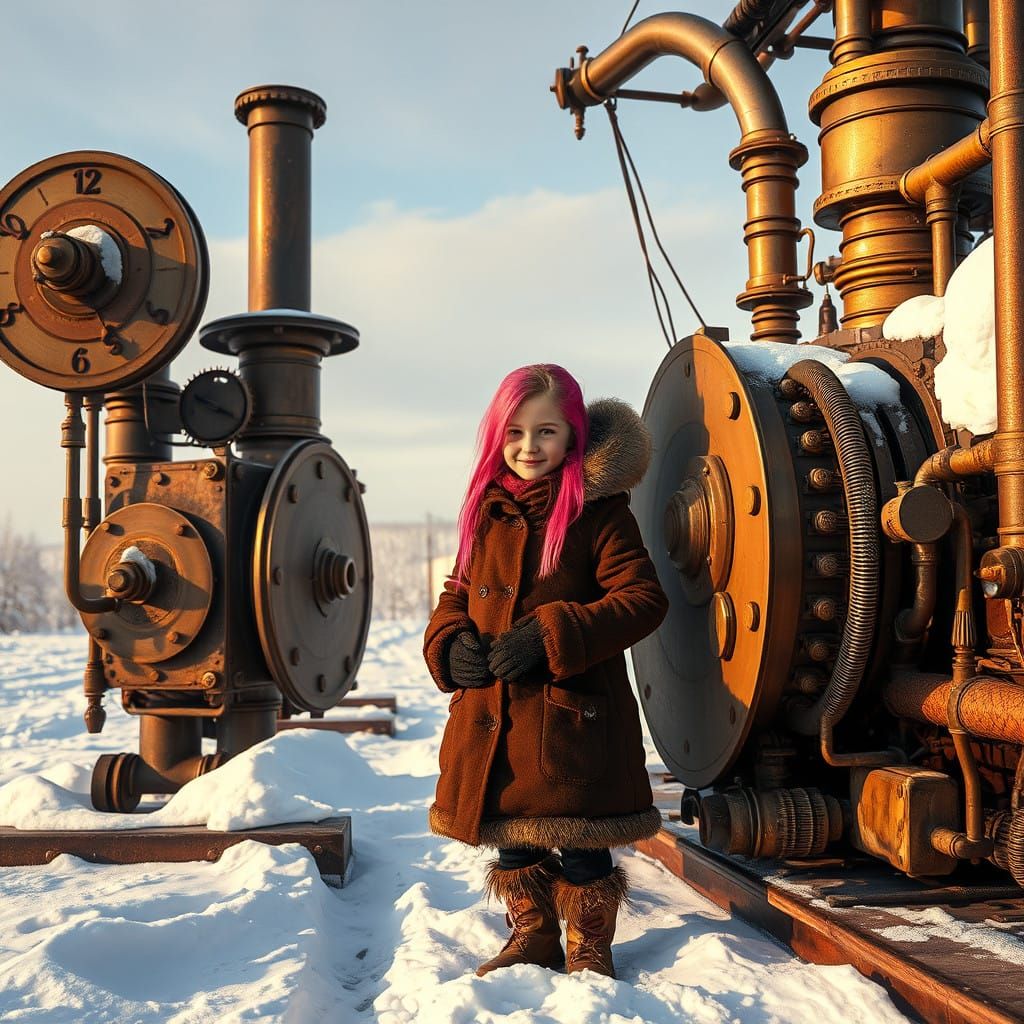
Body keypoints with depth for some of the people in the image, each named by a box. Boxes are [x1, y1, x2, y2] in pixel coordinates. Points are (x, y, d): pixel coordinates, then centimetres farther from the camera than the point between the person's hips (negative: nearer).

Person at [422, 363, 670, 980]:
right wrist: (452, 643, -5)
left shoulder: (600, 511, -7)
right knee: (510, 836, 17)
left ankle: (590, 947, 25)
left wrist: (550, 637, -22)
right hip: (491, 715, 6)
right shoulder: (486, 512, 11)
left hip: (572, 713, -5)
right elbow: (456, 594, 19)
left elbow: (643, 598, -14)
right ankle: (533, 935, 36)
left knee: (580, 844, 3)